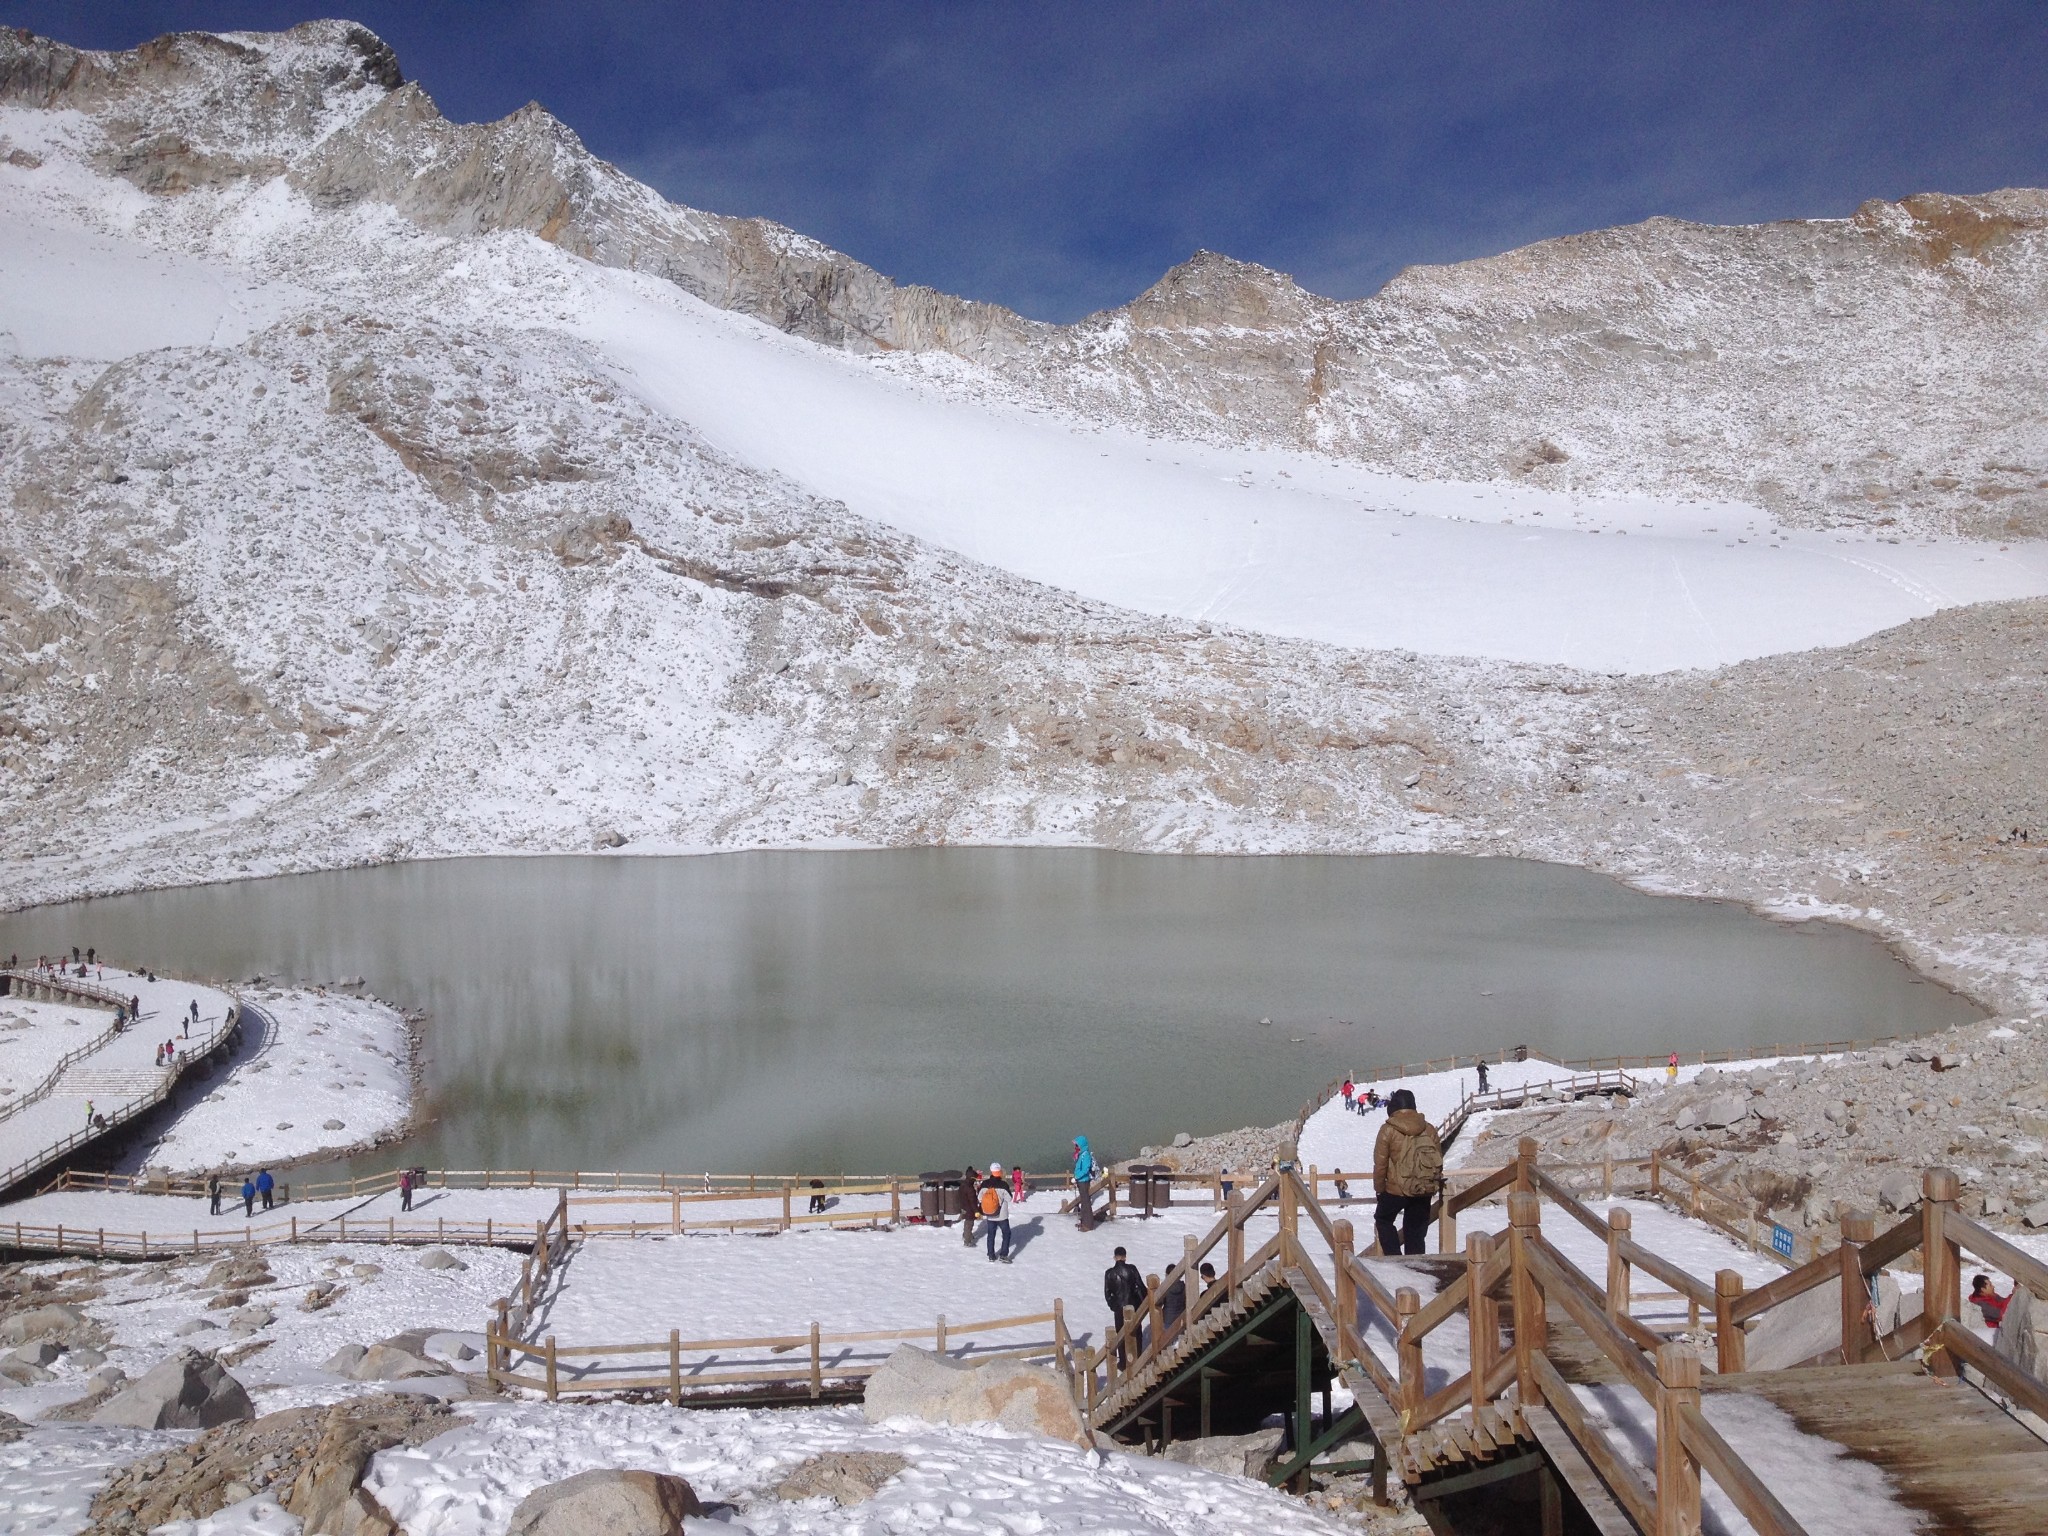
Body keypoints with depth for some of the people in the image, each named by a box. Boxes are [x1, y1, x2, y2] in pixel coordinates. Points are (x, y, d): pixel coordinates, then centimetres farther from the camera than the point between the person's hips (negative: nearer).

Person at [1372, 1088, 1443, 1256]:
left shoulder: (1388, 1130, -11)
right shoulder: (1429, 1129, 1)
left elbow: (1380, 1164, -8)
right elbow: (1438, 1160, 8)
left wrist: (1379, 1187, 7)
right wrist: (1433, 1186, 20)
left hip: (1397, 1189, -3)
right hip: (1424, 1190, 3)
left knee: (1383, 1219, 19)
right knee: (1416, 1230, 14)